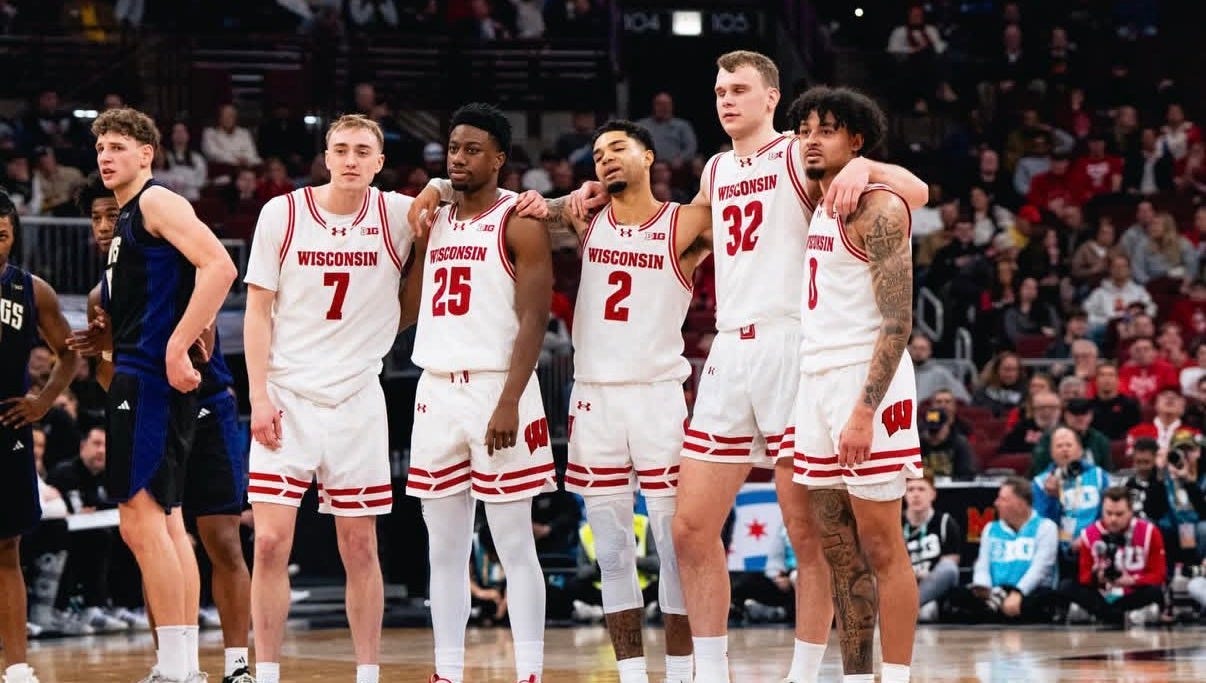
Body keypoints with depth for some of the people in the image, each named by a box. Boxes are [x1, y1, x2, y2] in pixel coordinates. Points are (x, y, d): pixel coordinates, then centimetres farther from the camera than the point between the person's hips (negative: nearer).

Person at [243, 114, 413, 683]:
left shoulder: (400, 215, 0)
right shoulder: (282, 214, -1)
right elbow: (258, 310, 2)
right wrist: (259, 396, -6)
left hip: (357, 398, 1)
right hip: (286, 396, -1)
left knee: (359, 546, 5)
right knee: (270, 540, -7)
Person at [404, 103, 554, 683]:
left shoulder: (520, 222, -5)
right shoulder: (434, 222, 15)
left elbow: (533, 318, -12)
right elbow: (413, 303, 23)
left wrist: (510, 402, -20)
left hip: (496, 388, -6)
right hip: (435, 390, 7)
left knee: (514, 544, -4)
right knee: (444, 547, 7)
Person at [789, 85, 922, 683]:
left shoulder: (877, 208, -10)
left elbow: (897, 322, -16)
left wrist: (865, 410, -23)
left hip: (866, 382, -8)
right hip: (814, 380, 8)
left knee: (880, 546, -5)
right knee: (837, 548, 9)